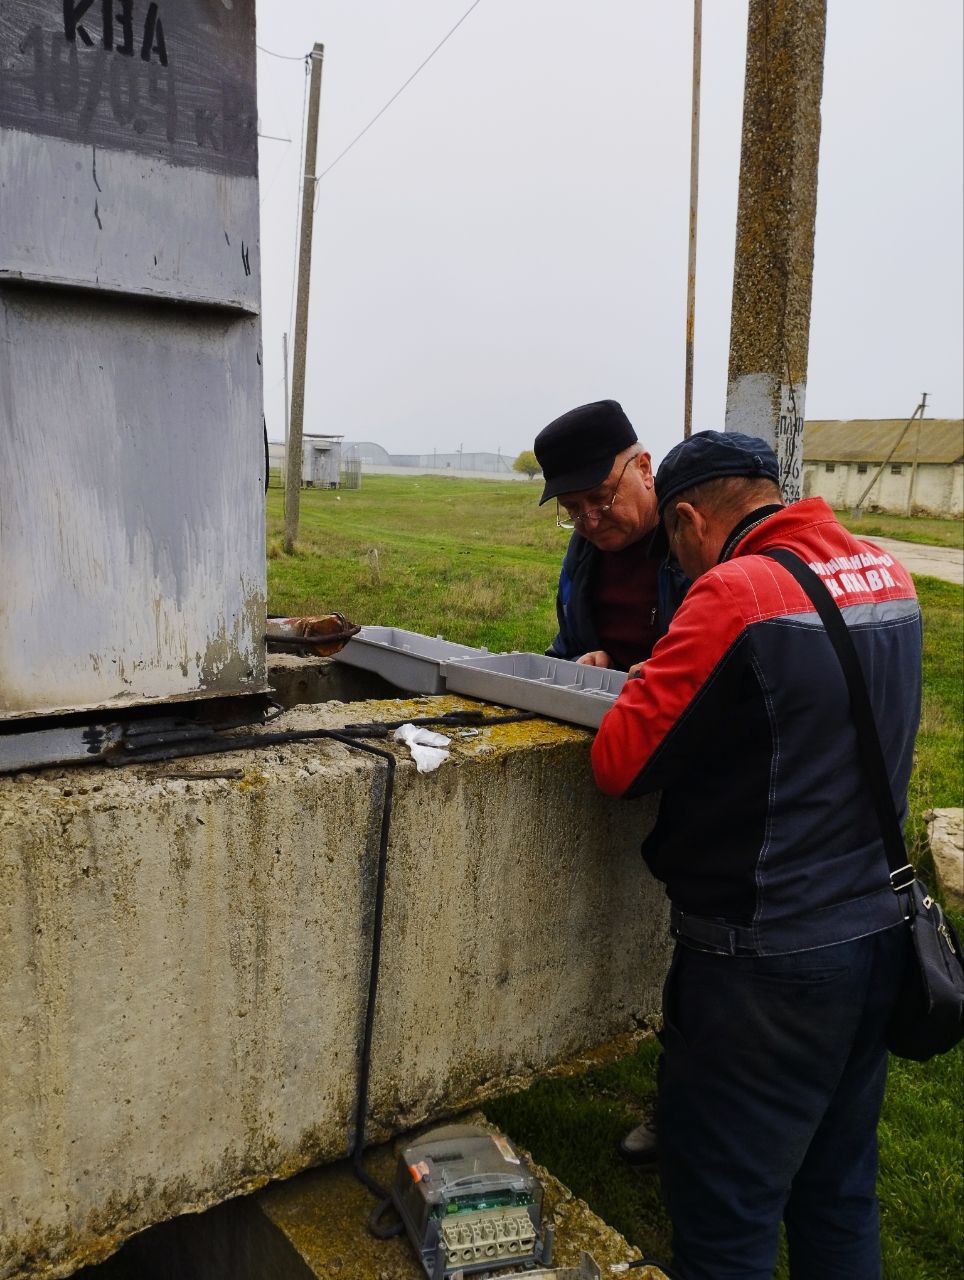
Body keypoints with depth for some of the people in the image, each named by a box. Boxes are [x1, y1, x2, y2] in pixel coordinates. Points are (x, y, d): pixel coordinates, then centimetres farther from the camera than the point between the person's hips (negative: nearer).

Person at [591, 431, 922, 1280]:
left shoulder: (735, 591, -20)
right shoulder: (885, 573, 3)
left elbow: (620, 765, -18)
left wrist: (646, 684, 1)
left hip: (768, 955, -8)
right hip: (877, 929, 8)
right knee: (840, 1200, 24)